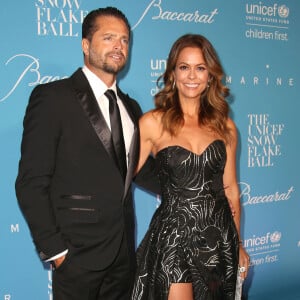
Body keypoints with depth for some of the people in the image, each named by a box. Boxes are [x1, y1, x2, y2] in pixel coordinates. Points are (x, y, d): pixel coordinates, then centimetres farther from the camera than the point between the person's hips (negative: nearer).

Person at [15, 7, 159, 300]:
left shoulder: (130, 107, 12)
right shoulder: (52, 97, -9)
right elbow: (31, 183, -12)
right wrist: (55, 250, -14)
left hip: (123, 249, 6)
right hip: (78, 252, -6)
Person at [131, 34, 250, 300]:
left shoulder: (225, 126, 4)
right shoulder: (152, 123, -6)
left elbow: (231, 189, 10)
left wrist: (238, 243, 15)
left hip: (219, 235, 4)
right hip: (173, 236, -3)